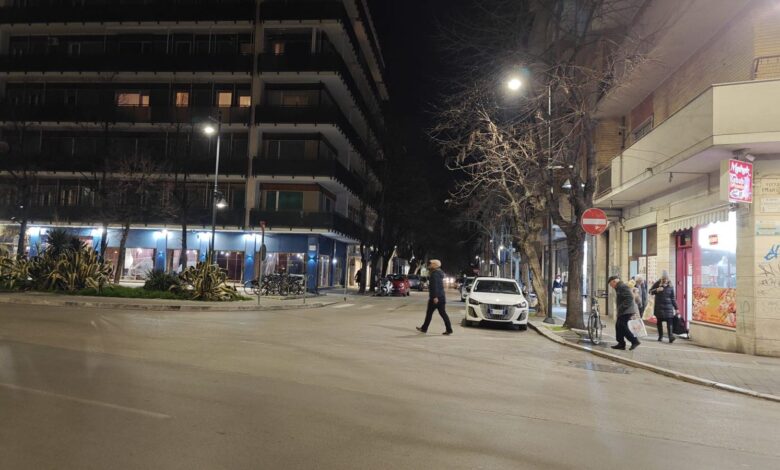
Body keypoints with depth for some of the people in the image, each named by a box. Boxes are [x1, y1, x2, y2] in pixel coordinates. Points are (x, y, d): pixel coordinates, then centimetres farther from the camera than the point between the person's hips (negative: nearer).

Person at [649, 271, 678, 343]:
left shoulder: (670, 286, 2)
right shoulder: (657, 283, 0)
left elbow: (673, 298, 7)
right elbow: (650, 291, 3)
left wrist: (676, 308, 6)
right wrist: (656, 290, -18)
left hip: (668, 306, 0)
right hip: (659, 306, 0)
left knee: (669, 321, -11)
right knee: (659, 321, 6)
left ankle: (671, 336, -18)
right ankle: (660, 336, 17)